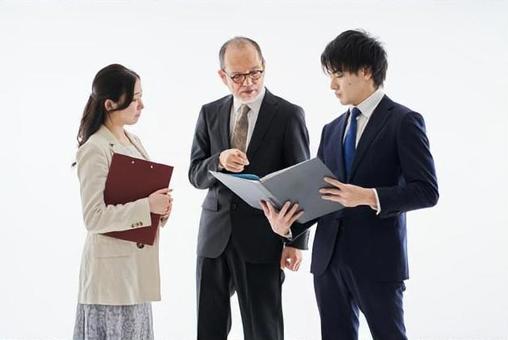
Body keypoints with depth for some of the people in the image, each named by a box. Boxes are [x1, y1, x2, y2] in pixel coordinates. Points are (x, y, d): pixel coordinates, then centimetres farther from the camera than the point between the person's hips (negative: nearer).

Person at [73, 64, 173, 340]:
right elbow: (93, 218, -20)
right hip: (112, 265, -8)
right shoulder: (94, 150, -15)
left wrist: (160, 207, -1)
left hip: (138, 262, 8)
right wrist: (147, 206, -22)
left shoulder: (133, 142, 11)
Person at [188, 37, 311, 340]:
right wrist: (219, 162, -18)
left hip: (261, 237, -4)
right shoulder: (210, 113, 8)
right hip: (215, 236, 4)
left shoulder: (288, 115, -4)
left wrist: (296, 241, -9)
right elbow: (196, 175, 5)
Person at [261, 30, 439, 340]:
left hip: (377, 258, -6)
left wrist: (368, 197, -22)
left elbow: (427, 191, -11)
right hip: (329, 257, 6)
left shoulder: (403, 121, -4)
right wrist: (288, 224, -7)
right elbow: (318, 192, 12)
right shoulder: (332, 129, 16)